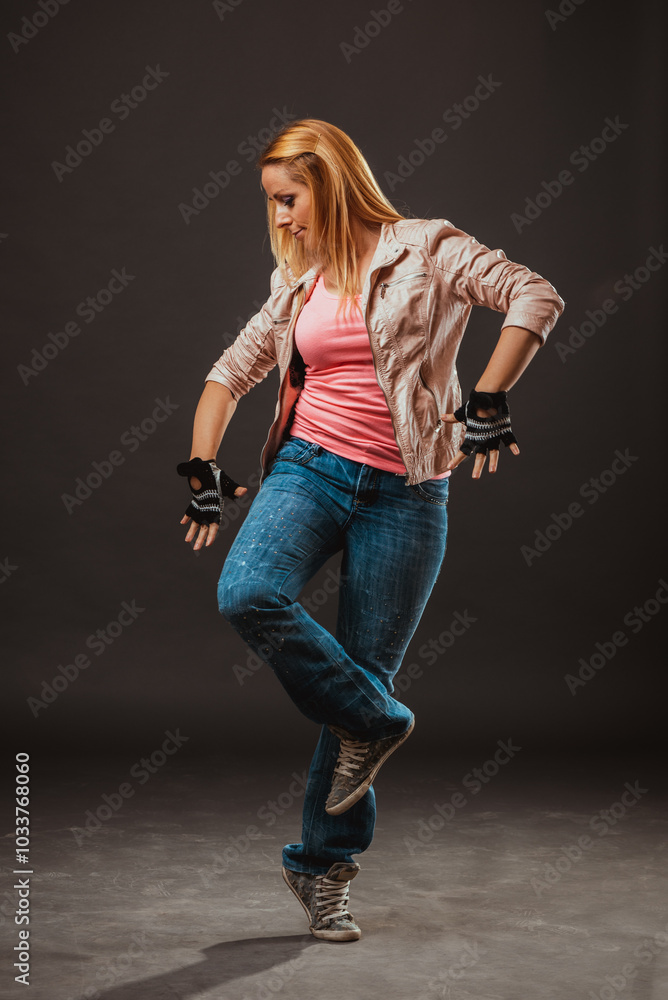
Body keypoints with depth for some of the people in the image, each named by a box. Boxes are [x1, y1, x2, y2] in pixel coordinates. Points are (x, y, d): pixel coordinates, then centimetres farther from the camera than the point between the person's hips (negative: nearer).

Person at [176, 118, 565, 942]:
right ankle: (373, 723, -5)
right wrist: (202, 469, 10)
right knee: (247, 594, -27)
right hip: (309, 467, 3)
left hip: (404, 494, -3)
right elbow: (231, 373, 21)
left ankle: (324, 864, 15)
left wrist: (488, 401, -18)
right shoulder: (298, 284, 15)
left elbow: (536, 299, -10)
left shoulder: (425, 249, 0)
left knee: (366, 673, -1)